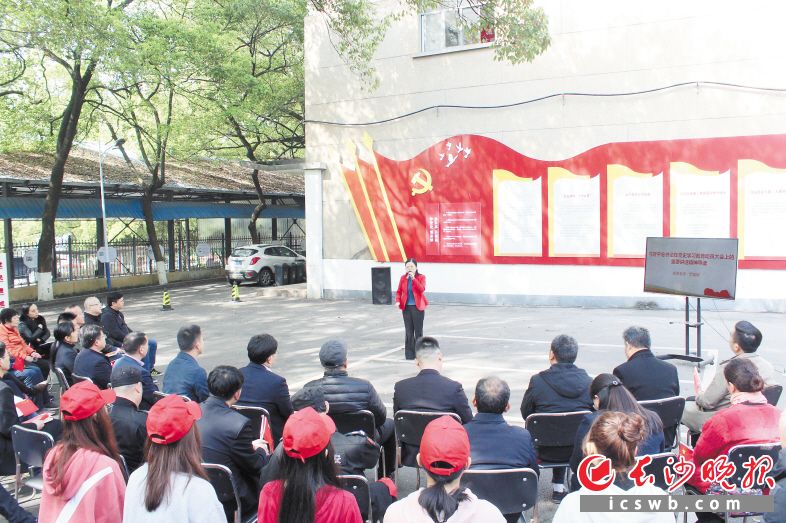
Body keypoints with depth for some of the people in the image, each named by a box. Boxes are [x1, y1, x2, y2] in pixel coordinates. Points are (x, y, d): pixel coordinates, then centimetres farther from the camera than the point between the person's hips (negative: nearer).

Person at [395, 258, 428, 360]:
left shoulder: (421, 277, -3)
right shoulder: (403, 278, 4)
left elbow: (422, 289, -19)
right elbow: (399, 291, 7)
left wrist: (413, 279, -25)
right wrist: (398, 301, -9)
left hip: (418, 307, -2)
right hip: (406, 307, 2)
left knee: (418, 330, 4)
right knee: (408, 331, 4)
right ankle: (409, 354, 11)